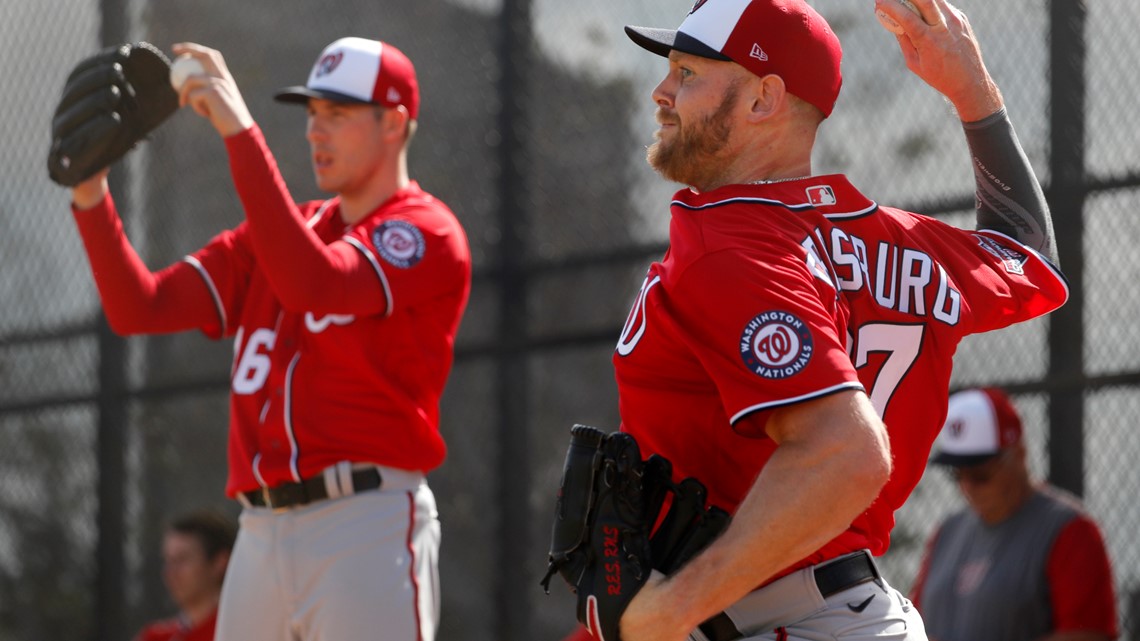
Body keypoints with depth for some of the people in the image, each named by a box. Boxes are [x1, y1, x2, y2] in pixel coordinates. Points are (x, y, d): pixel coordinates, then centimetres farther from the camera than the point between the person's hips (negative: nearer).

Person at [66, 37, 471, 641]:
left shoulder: (429, 233, -2)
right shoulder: (274, 234, 20)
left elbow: (315, 283, -21)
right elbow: (138, 308, 12)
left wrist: (241, 134, -21)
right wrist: (90, 193, -3)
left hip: (368, 527, -7)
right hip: (260, 538, 7)